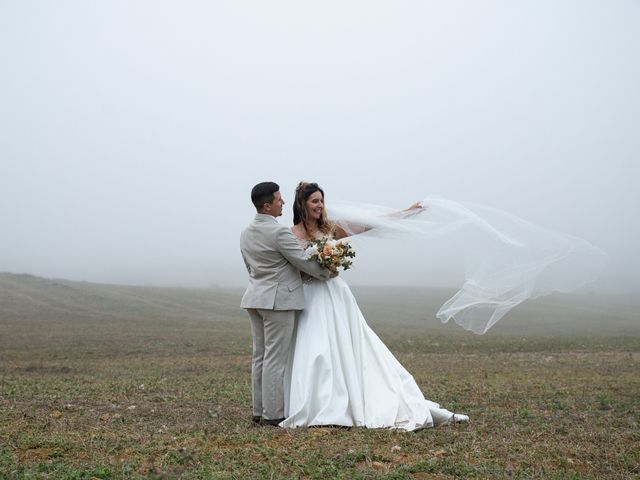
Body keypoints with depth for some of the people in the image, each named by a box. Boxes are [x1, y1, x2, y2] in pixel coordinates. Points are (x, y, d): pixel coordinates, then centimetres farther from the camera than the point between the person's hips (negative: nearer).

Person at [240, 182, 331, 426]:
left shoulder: (246, 233, 10)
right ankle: (273, 414, -1)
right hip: (278, 300, -9)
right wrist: (328, 273, 4)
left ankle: (259, 410, 17)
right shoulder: (279, 232, -17)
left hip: (255, 298, 9)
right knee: (275, 358, -4)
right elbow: (303, 261, -12)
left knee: (260, 356, 12)